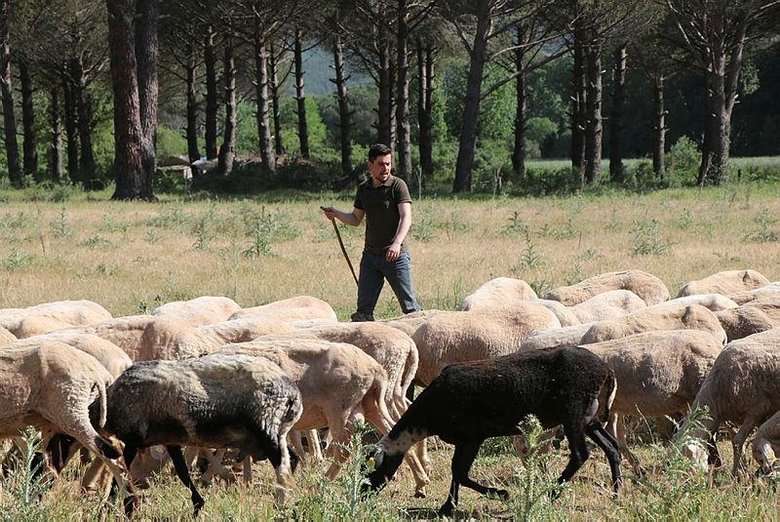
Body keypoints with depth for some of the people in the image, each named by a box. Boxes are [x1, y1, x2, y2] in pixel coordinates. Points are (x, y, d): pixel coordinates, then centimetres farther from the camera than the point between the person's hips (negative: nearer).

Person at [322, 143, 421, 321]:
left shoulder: (398, 185, -8)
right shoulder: (363, 189, 9)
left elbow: (406, 218, -18)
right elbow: (356, 219, 20)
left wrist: (397, 243, -34)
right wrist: (336, 214, 1)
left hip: (396, 256, -5)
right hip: (370, 255, 5)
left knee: (409, 306, -3)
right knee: (364, 308, 3)